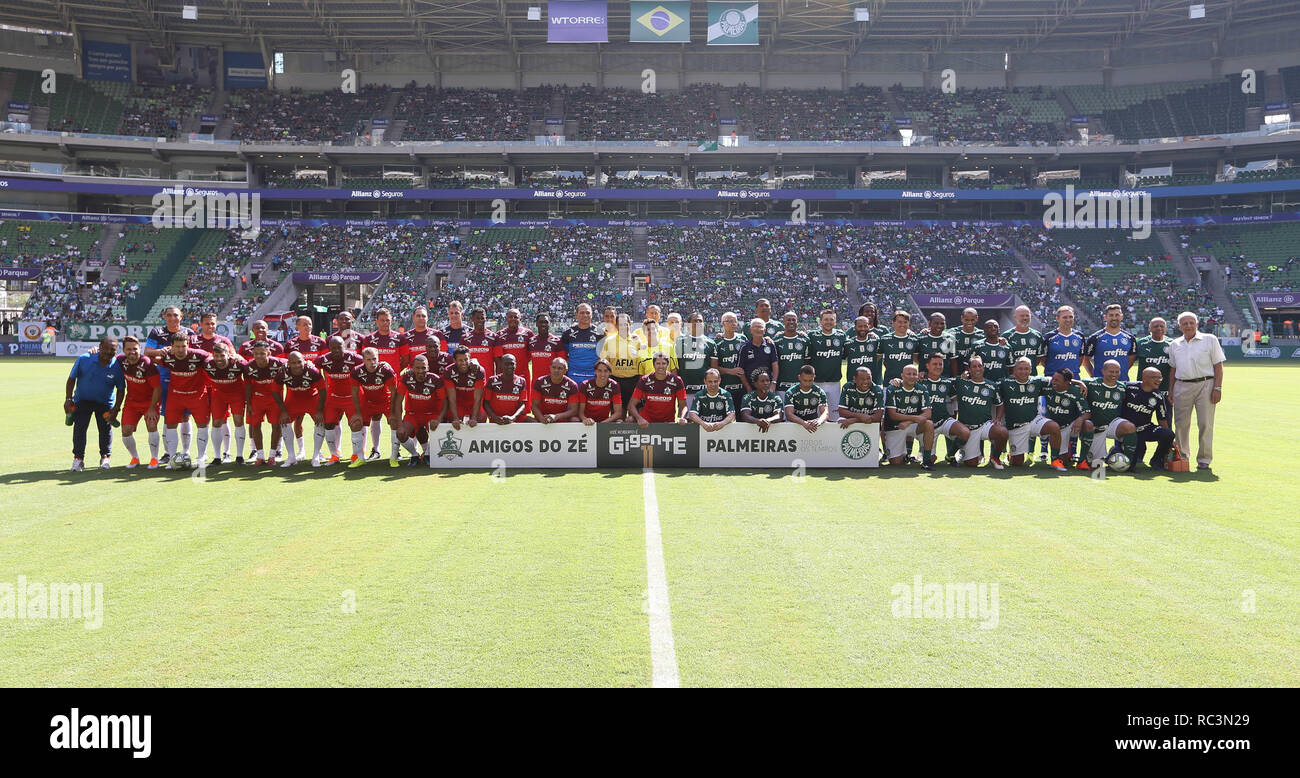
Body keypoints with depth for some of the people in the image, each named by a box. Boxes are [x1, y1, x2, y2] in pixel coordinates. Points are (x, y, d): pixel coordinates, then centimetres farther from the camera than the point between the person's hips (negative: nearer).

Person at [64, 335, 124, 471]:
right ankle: (78, 458, -1)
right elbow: (71, 379, -6)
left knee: (106, 428, -1)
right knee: (79, 427, -9)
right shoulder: (84, 359, -18)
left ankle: (105, 457, 17)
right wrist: (68, 399, -12)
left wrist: (116, 409, -10)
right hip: (82, 400, 0)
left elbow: (121, 389, -5)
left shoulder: (117, 366, -17)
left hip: (105, 403, 0)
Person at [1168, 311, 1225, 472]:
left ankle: (1204, 459, 1)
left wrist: (1217, 388, -7)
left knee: (1205, 423, -5)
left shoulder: (1210, 340, 5)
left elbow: (1218, 366, 1)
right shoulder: (1174, 344, 15)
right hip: (1182, 386, 3)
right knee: (1181, 423, 5)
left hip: (1205, 385, -3)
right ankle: (1182, 456, 17)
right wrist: (1171, 390, 12)